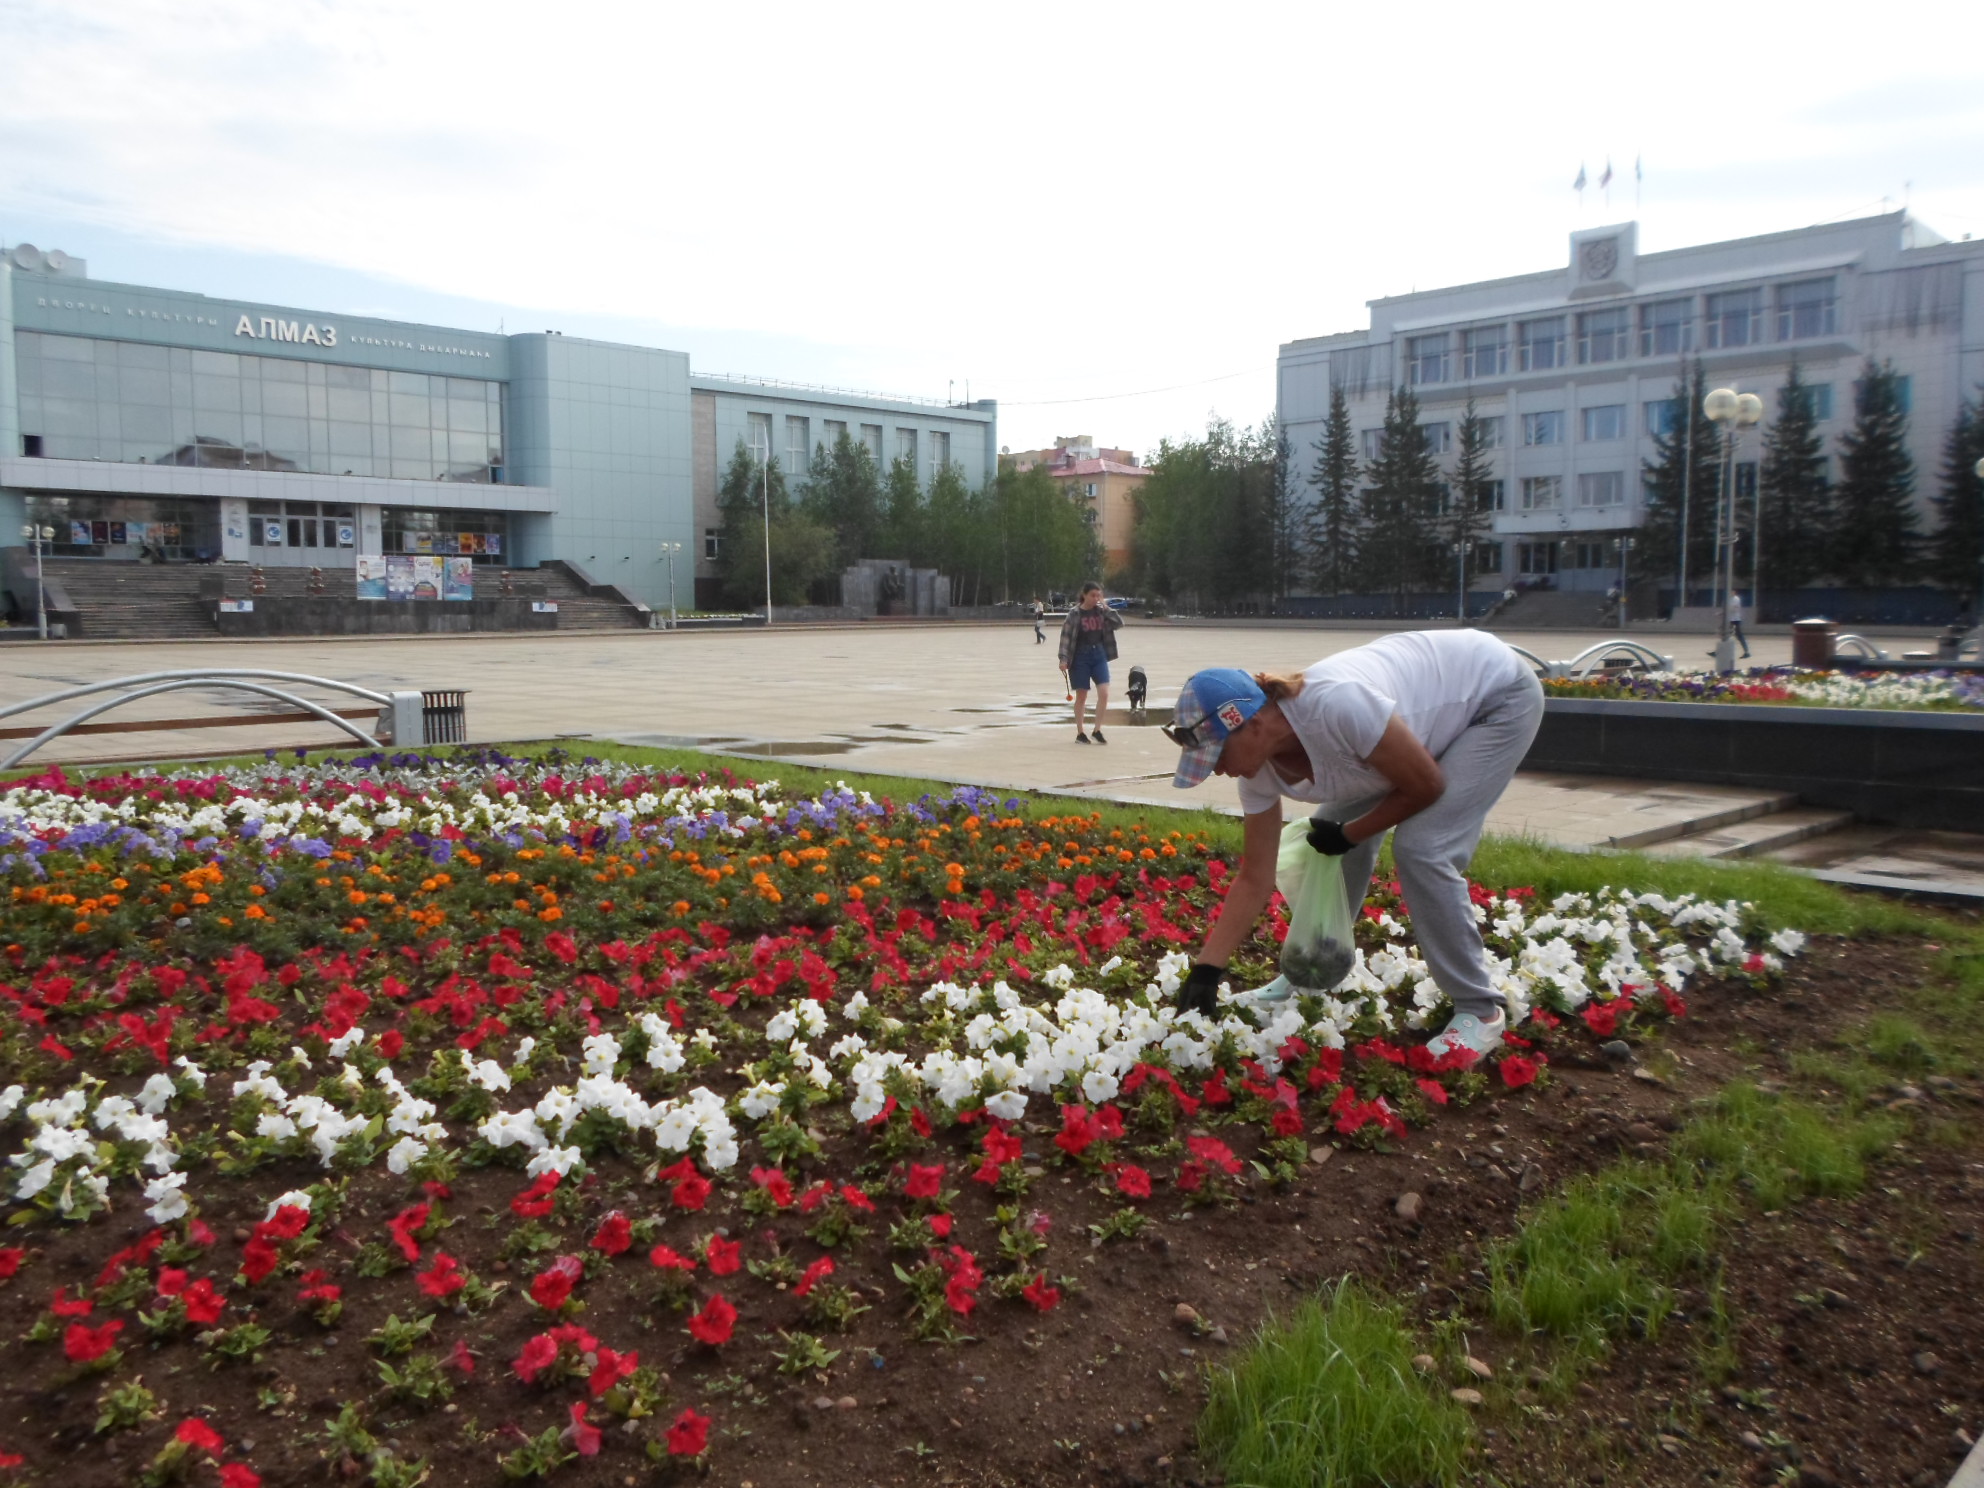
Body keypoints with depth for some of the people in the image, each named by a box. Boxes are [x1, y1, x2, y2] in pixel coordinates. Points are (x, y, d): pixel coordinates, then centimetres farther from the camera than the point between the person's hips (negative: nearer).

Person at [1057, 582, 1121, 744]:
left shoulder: (1101, 611, 4)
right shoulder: (1075, 613, -7)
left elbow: (1119, 623, -1)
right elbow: (1066, 635, -9)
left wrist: (1106, 608, -9)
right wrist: (1064, 658, -17)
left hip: (1099, 655, 3)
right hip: (1081, 656, -3)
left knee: (1104, 694, -7)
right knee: (1081, 696, 4)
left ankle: (1097, 730, 5)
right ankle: (1080, 733, 14)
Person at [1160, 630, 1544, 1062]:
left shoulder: (1336, 704, -40)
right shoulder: (1260, 768, -15)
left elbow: (1426, 786, -26)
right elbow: (1254, 880, -7)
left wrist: (1348, 835, -13)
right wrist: (1205, 969, -9)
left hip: (1499, 698, -7)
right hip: (1441, 707, 7)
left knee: (1420, 847, -19)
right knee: (1334, 839, 1)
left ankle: (1479, 1010, -4)